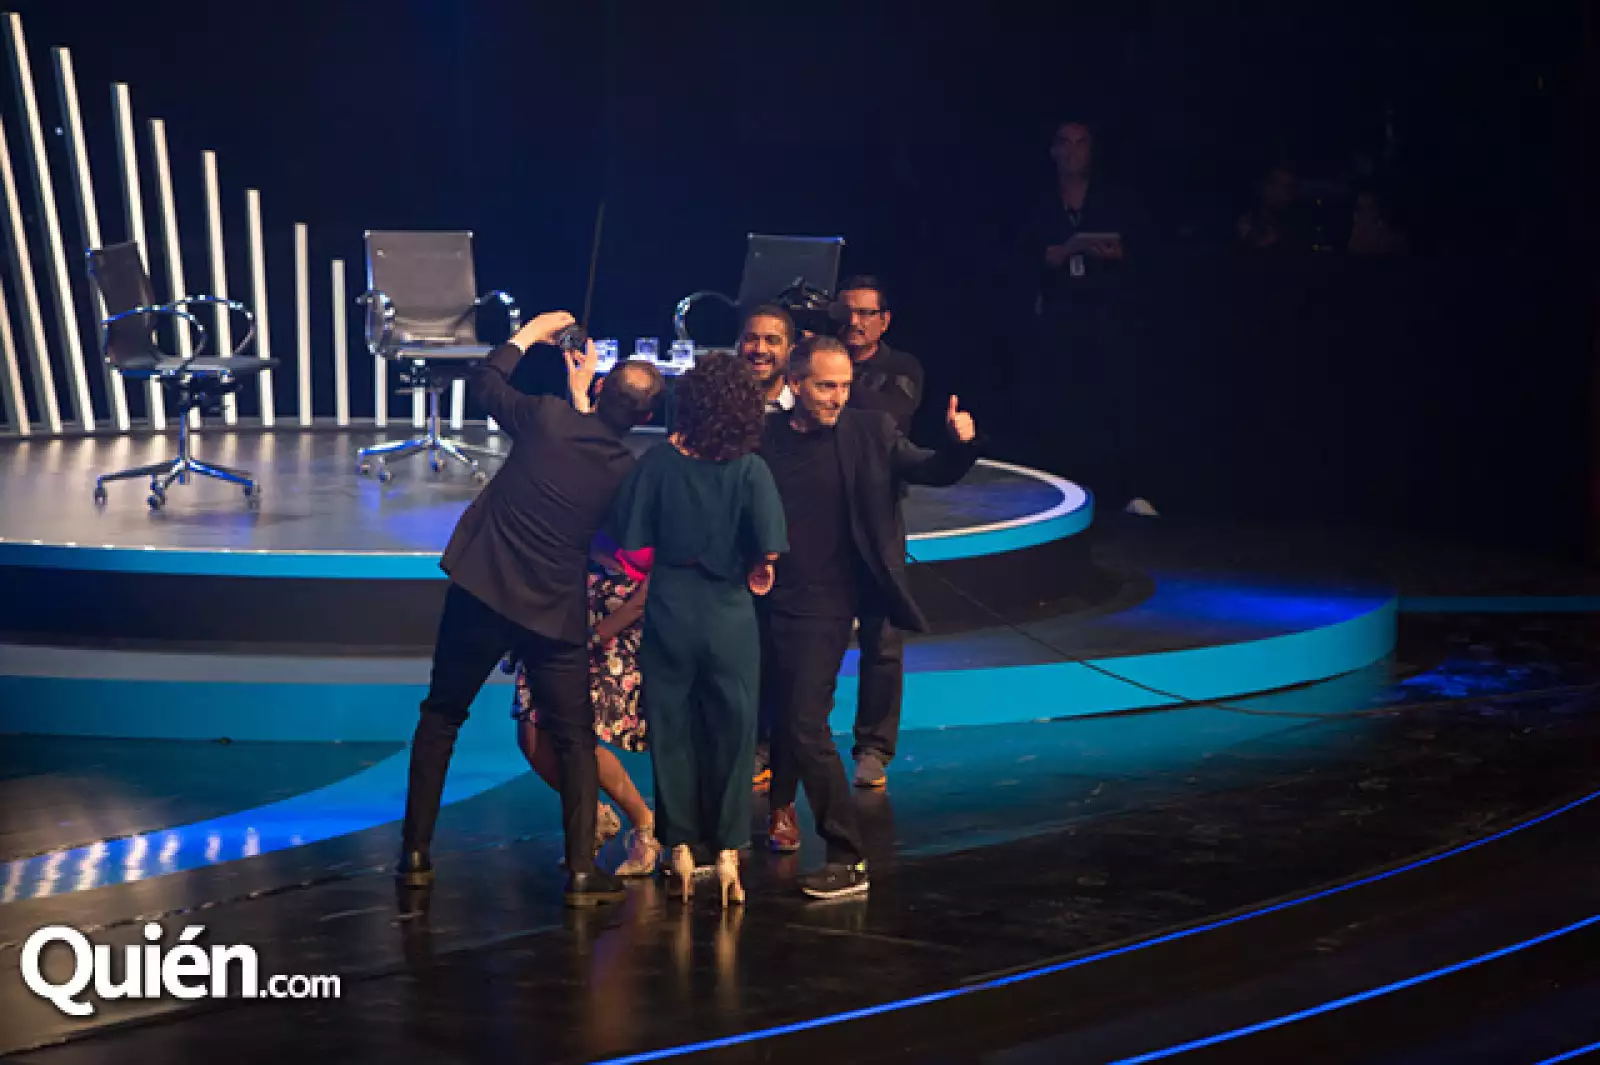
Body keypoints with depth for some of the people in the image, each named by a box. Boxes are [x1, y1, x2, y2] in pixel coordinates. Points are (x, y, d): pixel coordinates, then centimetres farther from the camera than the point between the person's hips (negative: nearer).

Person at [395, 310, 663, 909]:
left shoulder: (549, 418, -11)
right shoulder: (628, 471, -6)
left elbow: (485, 379, 6)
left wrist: (532, 332, 19)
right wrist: (583, 391, 21)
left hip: (479, 592, 0)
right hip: (554, 612, 0)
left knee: (440, 718, 16)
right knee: (573, 738, 11)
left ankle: (416, 854, 17)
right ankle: (582, 870, 0)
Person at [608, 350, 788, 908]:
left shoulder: (659, 461, -6)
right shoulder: (749, 469, -10)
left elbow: (629, 542, -6)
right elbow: (769, 544, -19)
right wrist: (758, 569, 2)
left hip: (668, 609, 1)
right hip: (729, 613, -1)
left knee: (672, 732, 11)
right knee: (732, 734, 10)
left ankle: (681, 850, 14)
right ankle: (727, 856, 9)